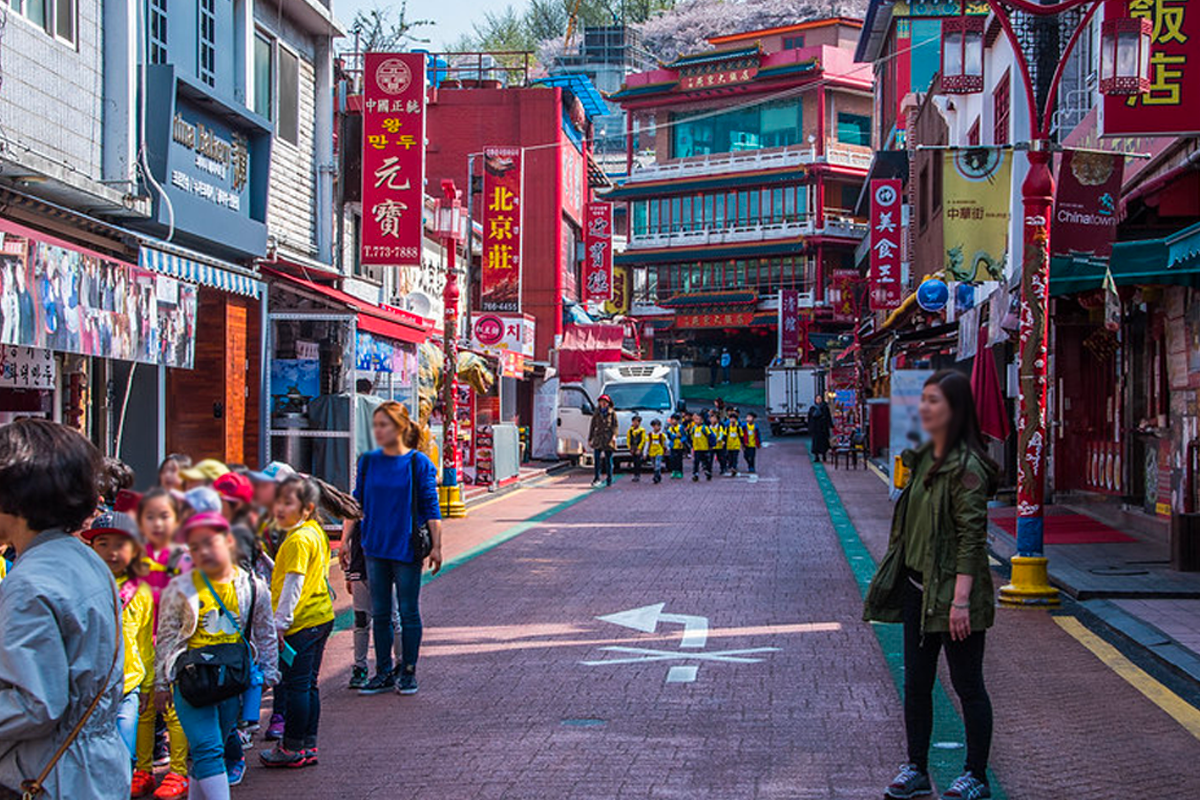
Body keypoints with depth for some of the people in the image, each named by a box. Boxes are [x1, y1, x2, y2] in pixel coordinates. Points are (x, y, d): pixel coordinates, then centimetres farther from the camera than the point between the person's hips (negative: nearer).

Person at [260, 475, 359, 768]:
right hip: (321, 617, 10)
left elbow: (293, 584, -22)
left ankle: (292, 748, 8)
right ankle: (308, 745, 21)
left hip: (301, 623, -10)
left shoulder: (298, 539, -19)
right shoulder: (316, 532, 10)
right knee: (308, 684, 15)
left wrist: (280, 622, -19)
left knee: (295, 685, 0)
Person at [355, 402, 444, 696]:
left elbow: (431, 507, -4)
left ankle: (408, 673, 15)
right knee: (379, 613, 9)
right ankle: (383, 673, 18)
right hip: (375, 548, 4)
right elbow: (357, 503, 12)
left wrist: (436, 546, -7)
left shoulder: (418, 463, -6)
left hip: (406, 548, -4)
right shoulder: (368, 461, 4)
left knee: (408, 612, 4)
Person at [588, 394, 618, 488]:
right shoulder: (596, 414, 13)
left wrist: (614, 435, -16)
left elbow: (615, 426, 0)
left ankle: (609, 480, 7)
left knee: (608, 459, 1)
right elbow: (592, 426, 16)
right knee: (597, 458, -11)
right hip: (598, 439, 2)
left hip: (608, 440, -1)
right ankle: (596, 478, -10)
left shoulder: (612, 413, 6)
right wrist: (590, 439, 13)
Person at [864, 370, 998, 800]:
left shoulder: (966, 466, -16)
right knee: (916, 683, 13)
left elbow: (971, 535, -19)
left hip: (950, 591, -8)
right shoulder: (923, 459, 10)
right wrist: (897, 579, 15)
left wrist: (961, 598, -23)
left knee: (967, 684, 3)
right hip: (917, 587, 8)